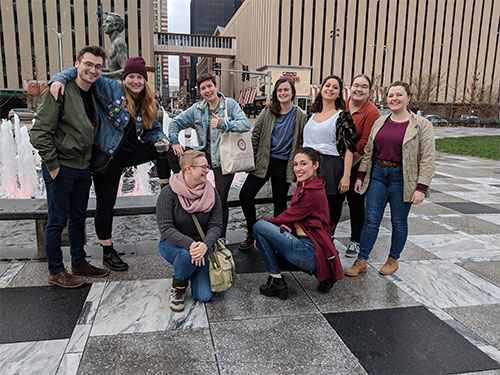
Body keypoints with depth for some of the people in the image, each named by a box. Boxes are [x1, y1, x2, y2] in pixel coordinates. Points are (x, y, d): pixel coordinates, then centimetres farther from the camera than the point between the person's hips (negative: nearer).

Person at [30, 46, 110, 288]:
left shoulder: (92, 95, 10)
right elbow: (39, 132, -17)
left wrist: (91, 161, 13)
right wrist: (52, 165, -16)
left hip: (83, 168, 8)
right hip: (60, 168, -8)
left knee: (78, 218, 17)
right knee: (57, 221, 4)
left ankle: (79, 264, 31)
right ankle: (56, 272, 18)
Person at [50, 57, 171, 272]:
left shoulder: (147, 105, 7)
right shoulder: (111, 89, -9)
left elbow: (153, 130, 11)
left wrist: (160, 139, -11)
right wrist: (60, 78, -27)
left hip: (131, 152, 5)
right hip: (107, 156, -5)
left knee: (164, 148, -12)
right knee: (105, 204, 1)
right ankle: (108, 253, 17)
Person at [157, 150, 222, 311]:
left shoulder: (211, 193, -6)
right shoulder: (169, 192, -16)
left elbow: (216, 225, -10)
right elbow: (165, 228, -21)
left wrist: (205, 245, -32)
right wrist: (190, 244, -37)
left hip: (201, 245, 3)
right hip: (172, 244, -2)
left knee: (205, 296, -12)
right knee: (187, 254, -39)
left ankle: (193, 273, 23)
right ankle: (178, 287, -6)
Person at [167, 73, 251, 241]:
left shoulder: (230, 104, -4)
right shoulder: (197, 109, 9)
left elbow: (246, 124, -18)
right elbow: (176, 123, 14)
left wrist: (223, 124, -29)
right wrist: (174, 142, -2)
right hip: (205, 152, 4)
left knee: (221, 198, -3)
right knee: (173, 155, -13)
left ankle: (221, 237, 15)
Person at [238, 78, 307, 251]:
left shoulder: (300, 116, 1)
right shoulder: (268, 111, 4)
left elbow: (302, 142, 4)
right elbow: (255, 134, 8)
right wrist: (252, 157, 4)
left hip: (284, 165, -2)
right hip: (263, 161, 2)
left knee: (280, 203, 8)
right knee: (245, 195, -6)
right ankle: (252, 234, 12)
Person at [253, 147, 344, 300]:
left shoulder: (312, 193, -16)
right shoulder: (305, 186, 14)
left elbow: (288, 218, -12)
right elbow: (293, 218, 13)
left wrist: (264, 223, 3)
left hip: (310, 252, -10)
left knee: (259, 226, -11)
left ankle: (276, 282, -4)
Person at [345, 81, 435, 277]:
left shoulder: (422, 125, -4)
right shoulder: (380, 122, 10)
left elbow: (427, 158, -8)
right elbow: (368, 151, 14)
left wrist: (421, 187, -14)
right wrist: (361, 175, 9)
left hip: (402, 178, -3)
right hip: (377, 174, 4)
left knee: (399, 221, 8)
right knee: (371, 219, 4)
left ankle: (393, 259, 27)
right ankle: (361, 261, 11)